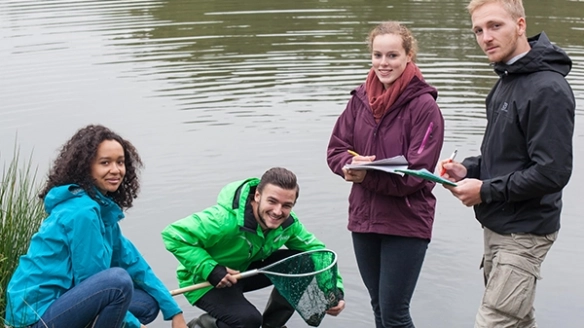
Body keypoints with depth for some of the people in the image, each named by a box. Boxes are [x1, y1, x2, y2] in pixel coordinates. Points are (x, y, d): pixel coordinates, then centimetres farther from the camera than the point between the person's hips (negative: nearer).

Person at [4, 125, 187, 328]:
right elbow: (93, 282, -17)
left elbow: (131, 262, 12)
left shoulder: (103, 207, 9)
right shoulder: (82, 212, -19)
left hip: (59, 301, 9)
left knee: (148, 304, 10)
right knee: (119, 281, -29)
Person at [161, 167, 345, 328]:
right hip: (204, 280, -6)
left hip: (244, 270, 7)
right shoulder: (226, 220, -35)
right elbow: (173, 235, -32)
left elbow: (316, 251, -5)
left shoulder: (288, 223, -14)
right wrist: (210, 270, -37)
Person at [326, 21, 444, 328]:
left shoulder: (424, 105, -14)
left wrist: (368, 175, -28)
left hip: (406, 222, -6)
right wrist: (351, 165, -17)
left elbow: (416, 172, -18)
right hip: (363, 217, 6)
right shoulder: (360, 98, 3)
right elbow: (336, 149, 5)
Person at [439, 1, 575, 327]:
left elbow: (553, 172, -24)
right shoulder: (506, 81, 11)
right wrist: (469, 169, 2)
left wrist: (485, 190, -17)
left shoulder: (547, 89, -20)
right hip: (498, 226, 10)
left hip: (524, 234, -10)